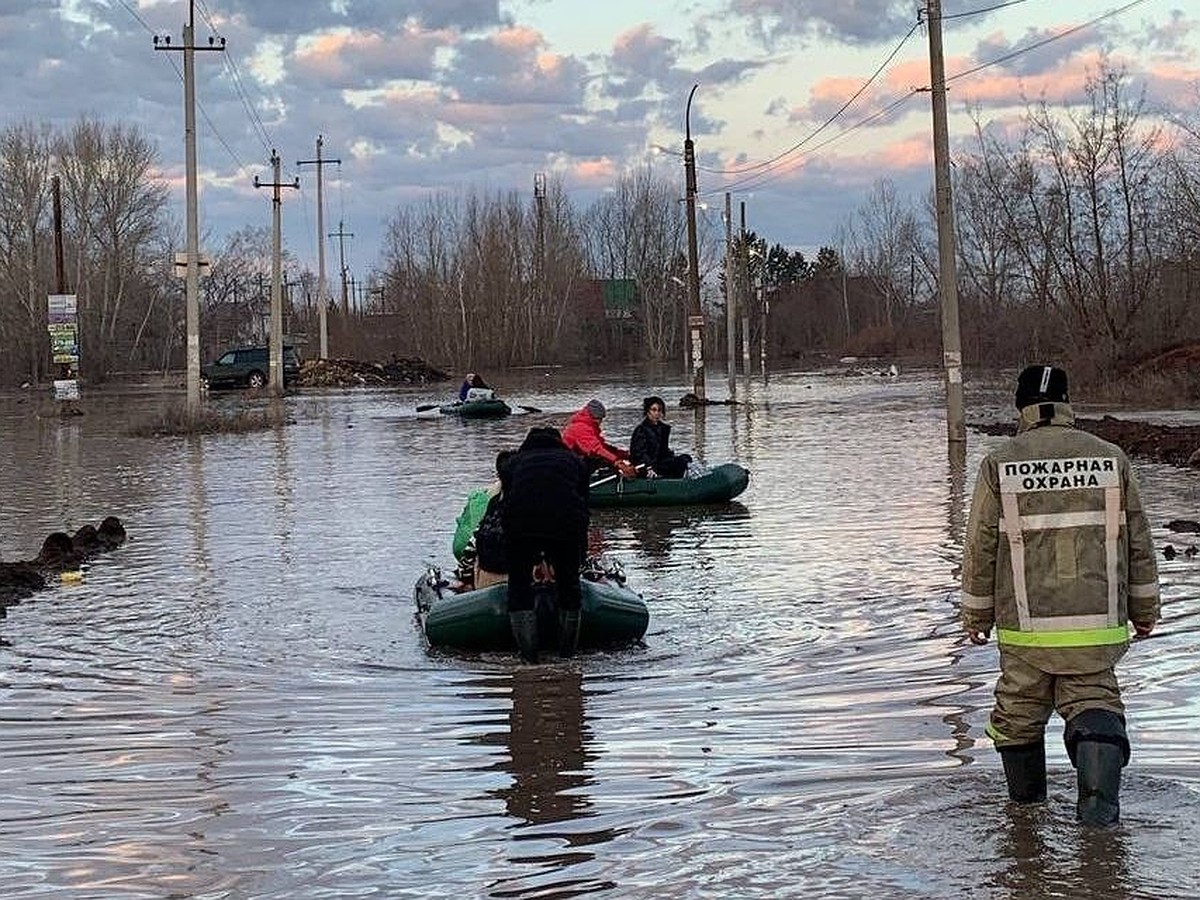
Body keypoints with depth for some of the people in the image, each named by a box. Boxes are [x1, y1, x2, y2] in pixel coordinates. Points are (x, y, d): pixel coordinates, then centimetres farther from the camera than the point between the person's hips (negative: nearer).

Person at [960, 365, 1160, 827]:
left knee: (1019, 710, 18)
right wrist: (1144, 608, 17)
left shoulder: (998, 465, -5)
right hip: (1098, 624, 1)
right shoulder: (1110, 459, 0)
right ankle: (1099, 797, -14)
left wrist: (976, 613, 11)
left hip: (1025, 626, -1)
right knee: (1094, 702, 10)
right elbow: (1138, 541, 6)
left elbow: (981, 547, -1)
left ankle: (1025, 798, 33)